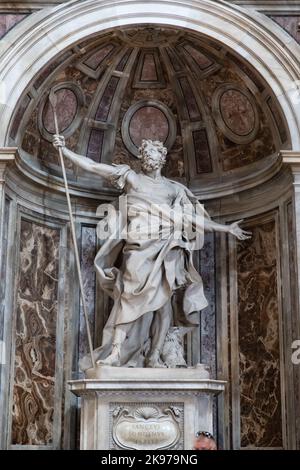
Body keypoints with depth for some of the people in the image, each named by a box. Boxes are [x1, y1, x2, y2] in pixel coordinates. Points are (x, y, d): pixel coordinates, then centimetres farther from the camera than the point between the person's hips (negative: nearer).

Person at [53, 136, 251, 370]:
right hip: (139, 247, -2)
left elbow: (194, 218, 18)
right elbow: (92, 166, 9)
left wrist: (228, 228, 15)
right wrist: (64, 149, 4)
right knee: (130, 296, -12)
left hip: (166, 251, 3)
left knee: (163, 300, -3)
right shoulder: (131, 178, 12)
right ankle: (115, 353, -13)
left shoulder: (174, 189, 17)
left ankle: (154, 357, 1)